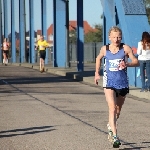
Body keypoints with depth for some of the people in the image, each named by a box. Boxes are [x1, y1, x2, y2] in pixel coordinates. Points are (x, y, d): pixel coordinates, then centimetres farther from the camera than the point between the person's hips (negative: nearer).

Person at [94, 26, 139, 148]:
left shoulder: (125, 49, -5)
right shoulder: (105, 49, 0)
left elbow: (136, 62, -9)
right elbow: (99, 58, 22)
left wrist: (127, 64, -28)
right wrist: (97, 73, 19)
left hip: (123, 83, 1)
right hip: (109, 84, -1)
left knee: (118, 109, 17)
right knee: (112, 108, -18)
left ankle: (110, 126, 48)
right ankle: (114, 136, -22)